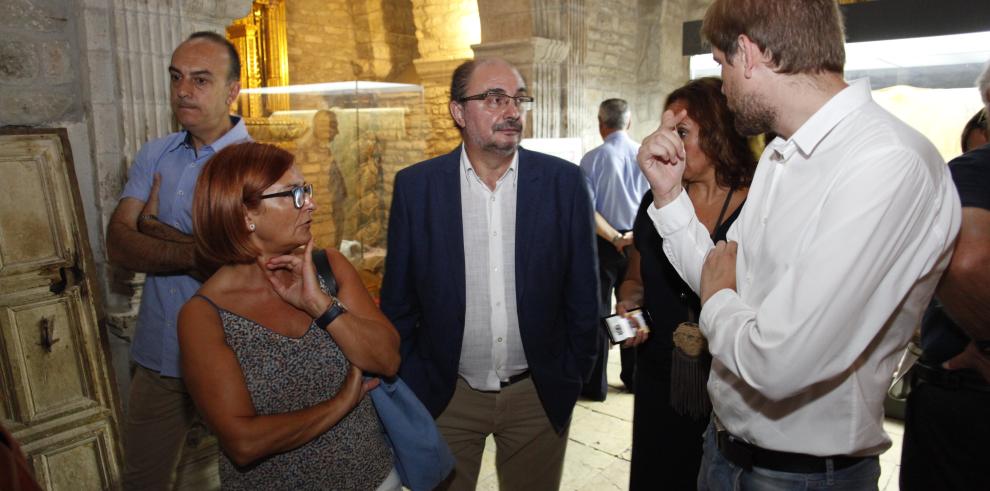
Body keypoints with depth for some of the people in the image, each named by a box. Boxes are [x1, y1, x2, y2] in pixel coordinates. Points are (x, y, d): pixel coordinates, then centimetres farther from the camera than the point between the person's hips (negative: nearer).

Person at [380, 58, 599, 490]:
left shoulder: (564, 182, -6)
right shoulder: (415, 186, -6)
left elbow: (582, 291, 1)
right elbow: (398, 300, 0)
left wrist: (573, 375, 3)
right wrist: (408, 389, 2)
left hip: (538, 395, 1)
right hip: (444, 397, 0)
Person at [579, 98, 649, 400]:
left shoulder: (593, 158, -10)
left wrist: (613, 236, -13)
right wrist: (634, 235, -3)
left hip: (602, 244, -3)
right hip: (638, 243, 3)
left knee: (598, 311, 5)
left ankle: (595, 384, 12)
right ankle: (634, 378, 27)